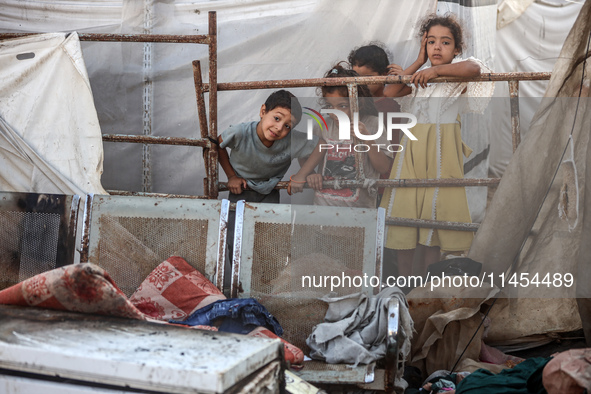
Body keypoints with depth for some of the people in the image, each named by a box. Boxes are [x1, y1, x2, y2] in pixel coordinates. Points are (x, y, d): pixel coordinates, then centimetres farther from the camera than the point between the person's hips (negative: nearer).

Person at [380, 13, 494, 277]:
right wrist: (419, 62, 10)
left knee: (434, 216, -3)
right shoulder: (417, 77, 20)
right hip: (412, 147, 4)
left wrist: (436, 69, -21)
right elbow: (389, 93, 7)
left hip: (441, 149, -3)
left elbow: (474, 68, -16)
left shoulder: (457, 74, 6)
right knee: (405, 213, 0)